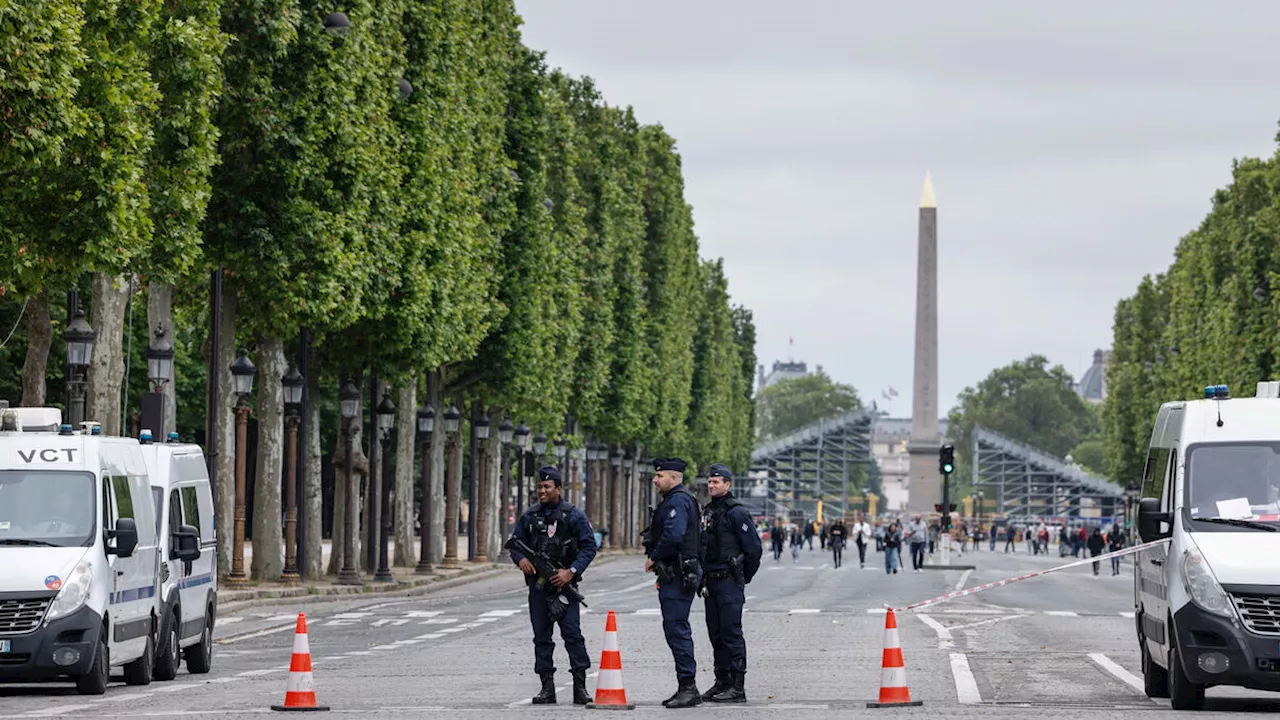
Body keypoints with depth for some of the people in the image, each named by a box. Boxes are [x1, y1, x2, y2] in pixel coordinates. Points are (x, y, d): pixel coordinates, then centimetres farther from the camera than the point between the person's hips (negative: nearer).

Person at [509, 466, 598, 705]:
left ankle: (580, 687, -7)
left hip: (563, 584, -4)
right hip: (537, 585, 4)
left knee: (572, 633, -9)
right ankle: (547, 687, 9)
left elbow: (589, 546, -4)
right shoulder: (529, 517, 10)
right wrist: (520, 559, -8)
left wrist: (571, 571, -16)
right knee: (541, 637, 5)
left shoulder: (573, 516, -1)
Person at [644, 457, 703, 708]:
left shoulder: (678, 501, -13)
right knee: (676, 629, 13)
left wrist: (653, 557, -12)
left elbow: (673, 536, -26)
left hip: (677, 574, -11)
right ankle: (687, 688, 17)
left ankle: (688, 687, -12)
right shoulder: (674, 500, 21)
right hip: (675, 574, 11)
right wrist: (656, 559, 13)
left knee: (677, 629, -11)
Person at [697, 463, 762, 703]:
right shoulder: (707, 512, 15)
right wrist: (704, 578, 15)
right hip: (711, 582, 9)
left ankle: (737, 687, -10)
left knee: (731, 633, -10)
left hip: (729, 583, -9)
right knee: (716, 635, 11)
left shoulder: (736, 512, -10)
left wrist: (743, 577, -3)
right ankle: (722, 682, 17)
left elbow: (754, 548, -11)